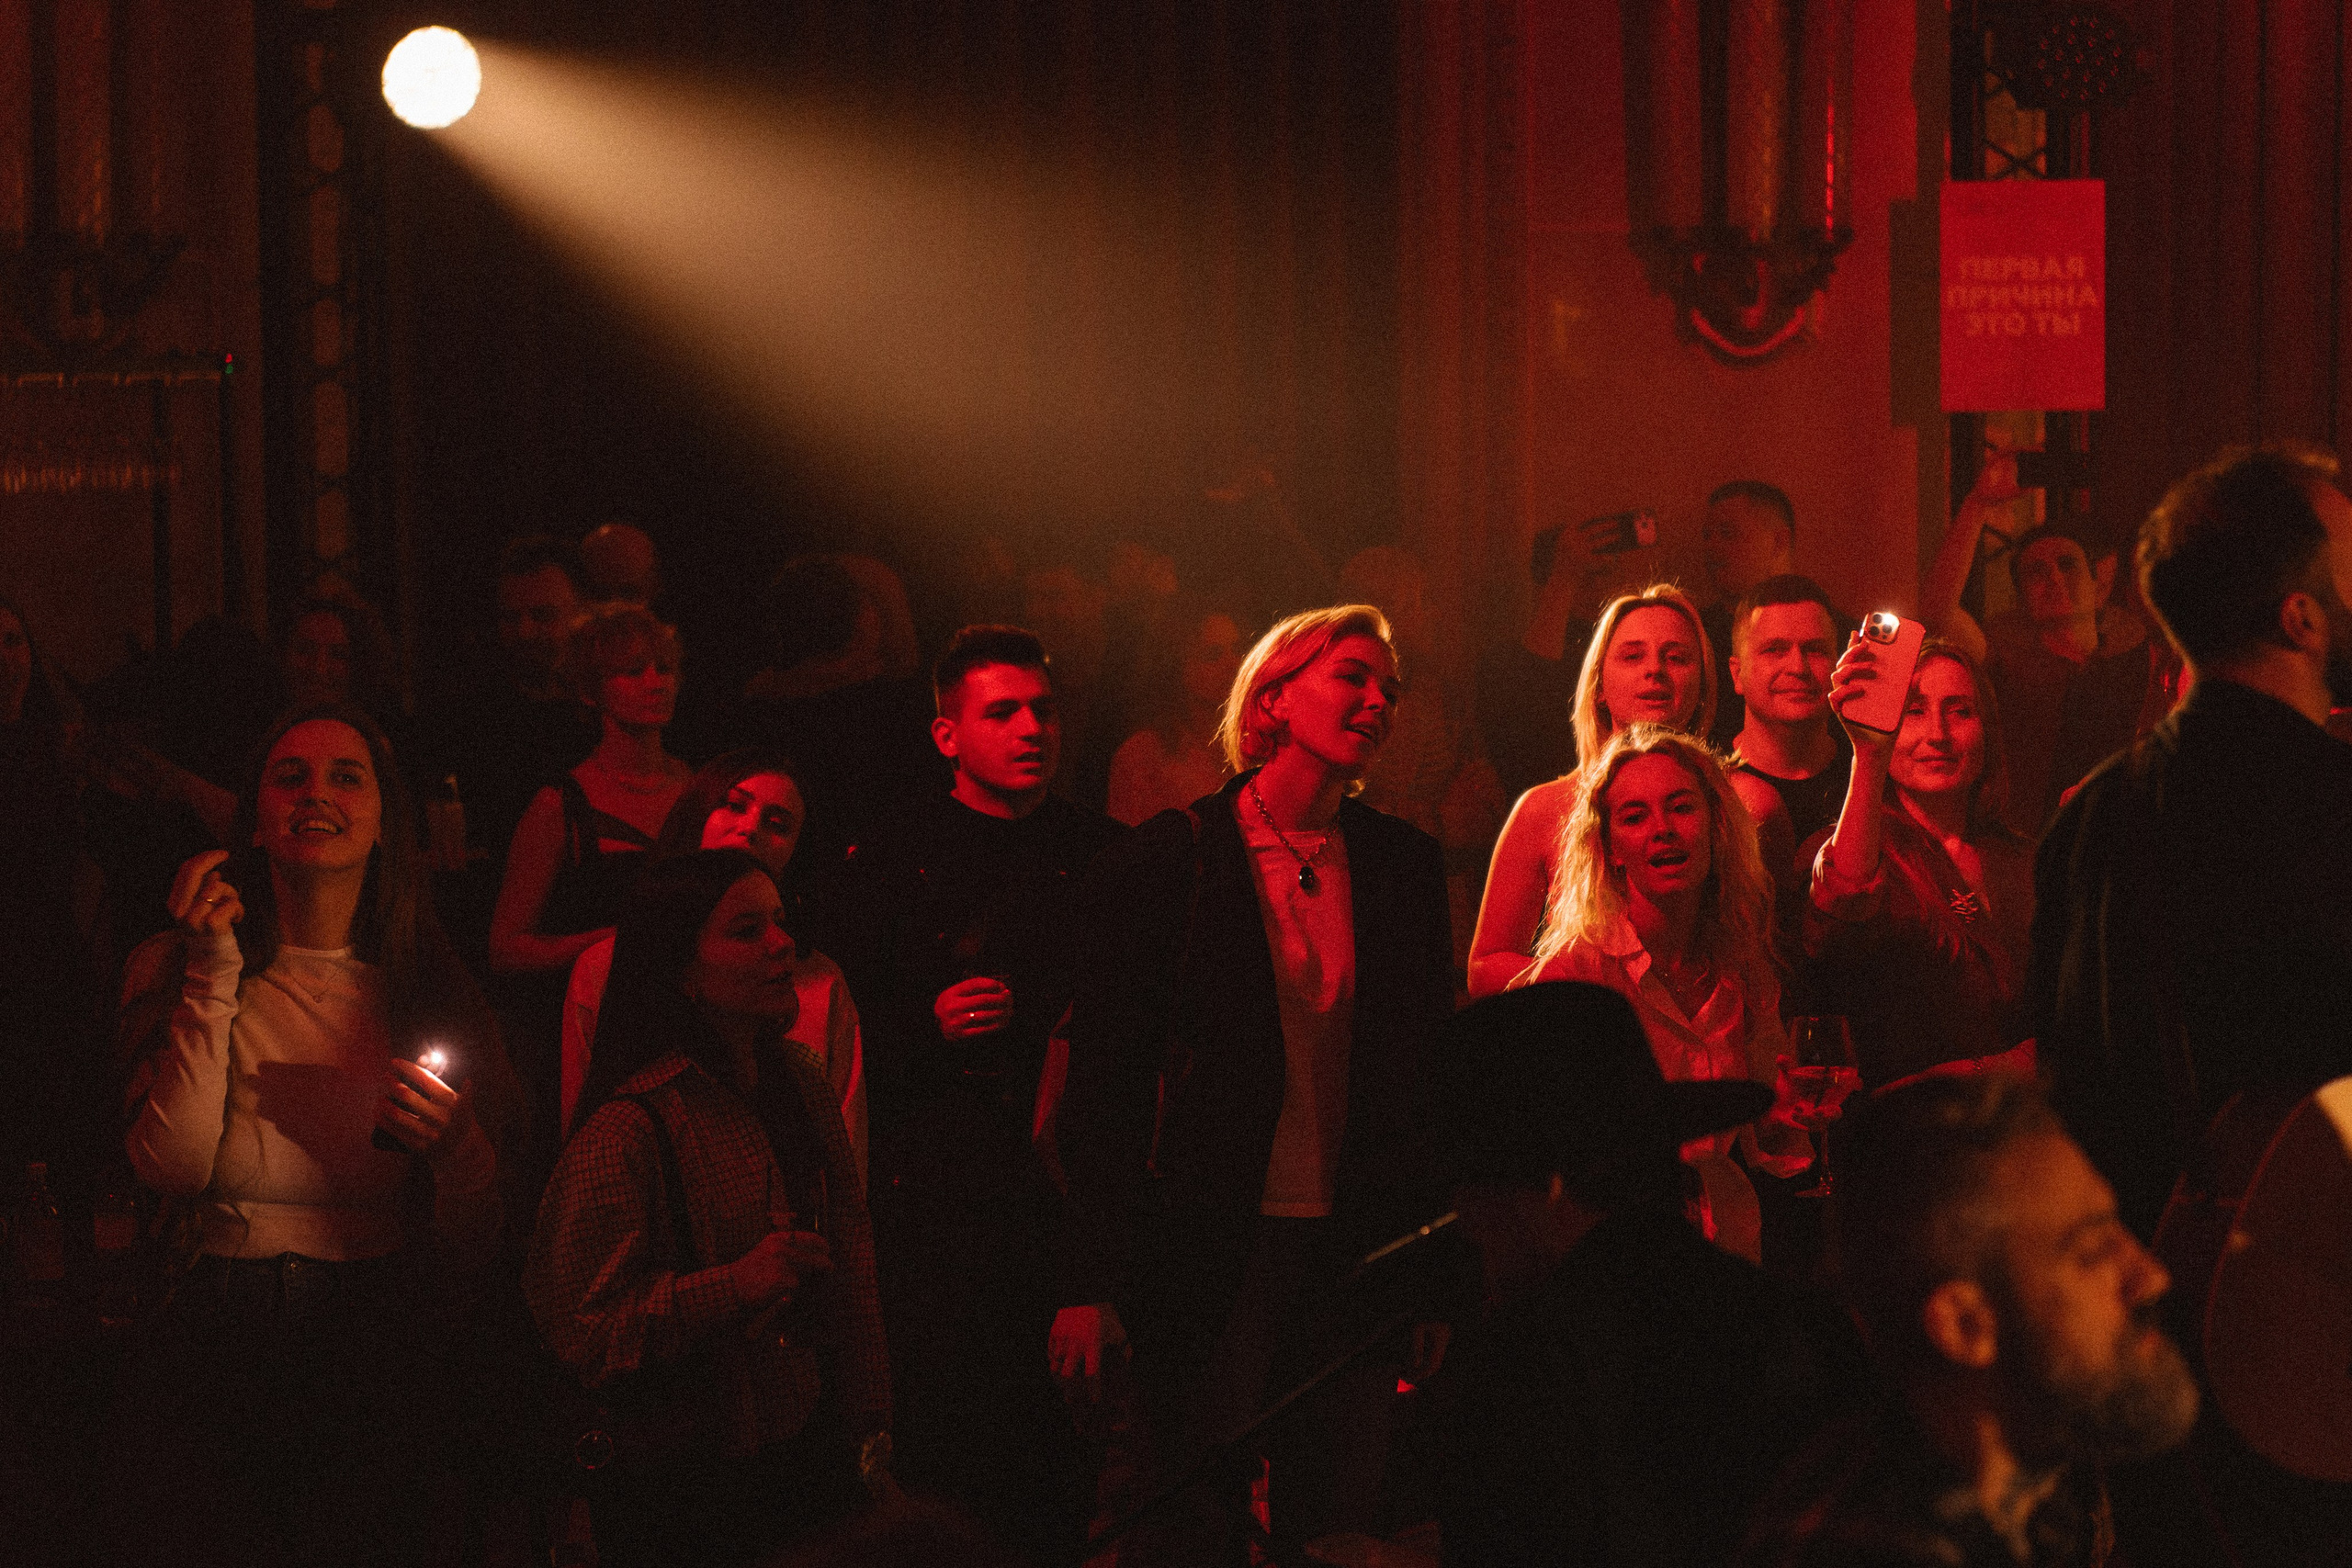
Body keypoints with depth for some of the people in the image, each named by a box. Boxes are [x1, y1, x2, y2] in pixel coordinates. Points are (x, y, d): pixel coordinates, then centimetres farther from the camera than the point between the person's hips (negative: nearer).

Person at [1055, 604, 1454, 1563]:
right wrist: (1091, 1283, -8)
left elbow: (1431, 1068, 13)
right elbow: (1103, 1079, -4)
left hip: (1356, 1254, 4)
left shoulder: (1404, 864, 8)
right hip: (1208, 1252, -4)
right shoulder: (1168, 860, -4)